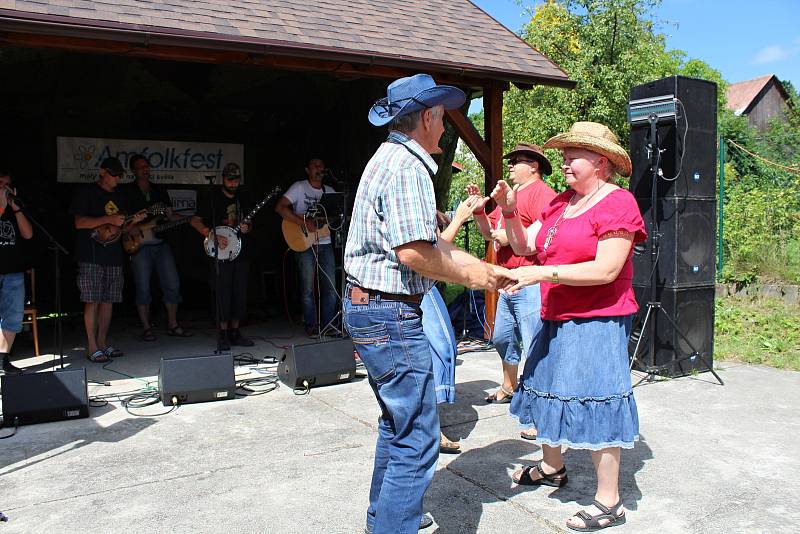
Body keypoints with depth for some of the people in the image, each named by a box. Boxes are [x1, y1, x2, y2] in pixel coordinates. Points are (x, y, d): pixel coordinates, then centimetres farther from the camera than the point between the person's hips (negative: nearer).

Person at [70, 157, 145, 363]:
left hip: (113, 256, 6)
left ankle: (103, 344, 15)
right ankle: (92, 348, -3)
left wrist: (133, 221, -1)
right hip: (91, 256, -6)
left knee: (108, 301, 7)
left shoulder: (118, 197, 18)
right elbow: (79, 223, -11)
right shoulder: (86, 193, -1)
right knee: (92, 301, -7)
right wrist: (108, 219, -20)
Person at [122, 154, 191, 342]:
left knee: (173, 284, 0)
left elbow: (171, 216, 16)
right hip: (139, 245, -4)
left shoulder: (160, 192, 17)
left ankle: (172, 325, 11)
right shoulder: (127, 192, 4)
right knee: (143, 288, -2)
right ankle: (146, 328, 8)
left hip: (161, 243, 4)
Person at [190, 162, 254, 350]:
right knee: (223, 294, -6)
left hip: (241, 252, 5)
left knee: (240, 294, 6)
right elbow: (195, 221, -6)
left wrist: (246, 228, -2)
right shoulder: (214, 199, -4)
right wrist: (213, 236, -18)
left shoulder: (242, 199, 13)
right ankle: (223, 333, 5)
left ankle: (234, 332, 17)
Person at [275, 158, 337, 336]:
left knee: (330, 286, 3)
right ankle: (311, 326, 11)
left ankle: (327, 325, 13)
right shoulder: (299, 187, -2)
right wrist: (303, 223, -21)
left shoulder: (329, 191, 14)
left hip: (325, 243, 5)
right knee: (308, 287, -1)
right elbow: (280, 207, -13)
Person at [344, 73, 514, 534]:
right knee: (417, 440, -4)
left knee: (398, 423, 23)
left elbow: (430, 243, 18)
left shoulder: (392, 158, 17)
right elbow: (414, 253, -24)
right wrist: (469, 275, -9)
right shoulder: (408, 165, -16)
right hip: (392, 313, -11)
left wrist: (486, 268, 14)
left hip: (369, 307, 11)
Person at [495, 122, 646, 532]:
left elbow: (605, 270, -22)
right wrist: (508, 210, -4)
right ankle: (551, 467, 41)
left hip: (596, 322, -9)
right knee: (549, 389, 19)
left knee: (594, 403, -5)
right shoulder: (560, 203, 11)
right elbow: (523, 245, 11)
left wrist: (542, 273, -23)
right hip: (557, 319, 9)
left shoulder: (617, 203, -13)